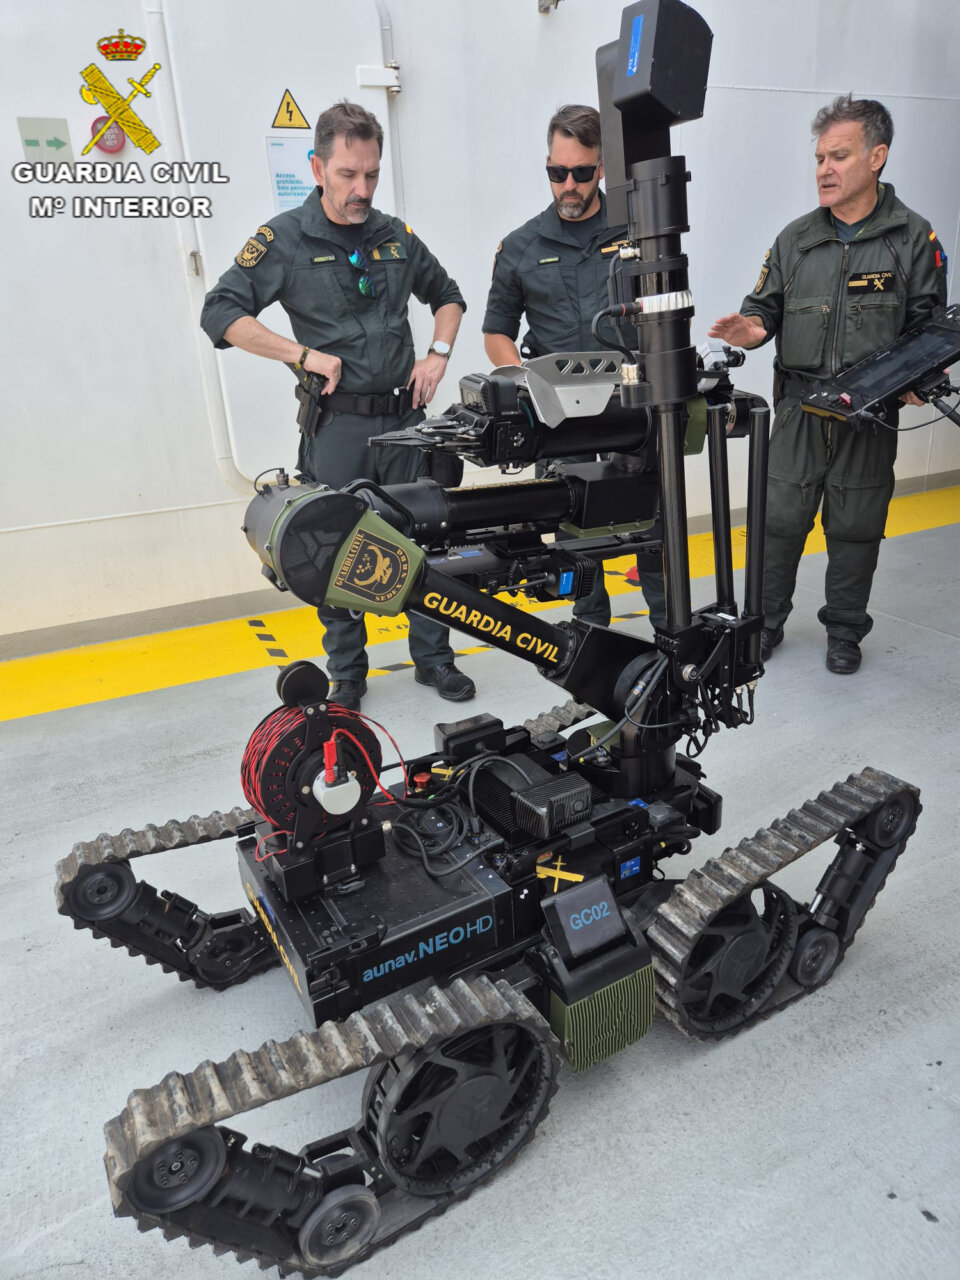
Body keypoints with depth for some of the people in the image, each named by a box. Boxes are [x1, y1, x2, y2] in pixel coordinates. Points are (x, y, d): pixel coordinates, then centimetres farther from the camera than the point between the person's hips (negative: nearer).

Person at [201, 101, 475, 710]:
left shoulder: (395, 236, 11)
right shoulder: (284, 239, -1)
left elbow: (447, 295, 25)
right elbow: (221, 313, -6)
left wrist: (438, 353, 7)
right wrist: (306, 354, -13)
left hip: (404, 416, 3)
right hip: (336, 425, -3)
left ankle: (433, 658, 23)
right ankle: (347, 675, 20)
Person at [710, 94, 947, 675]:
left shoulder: (914, 238, 4)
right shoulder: (796, 239, 9)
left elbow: (928, 326, 2)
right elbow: (765, 307, 9)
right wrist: (753, 328, -15)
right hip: (801, 406, 1)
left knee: (856, 525, 7)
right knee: (781, 517, 1)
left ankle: (844, 630, 23)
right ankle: (765, 622, 18)